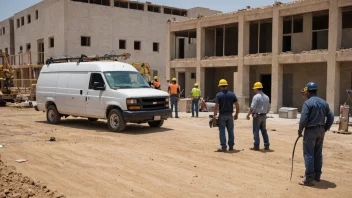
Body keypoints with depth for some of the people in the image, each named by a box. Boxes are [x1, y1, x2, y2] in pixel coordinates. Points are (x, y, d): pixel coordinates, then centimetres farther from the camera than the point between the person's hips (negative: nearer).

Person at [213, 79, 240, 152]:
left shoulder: (218, 95, -6)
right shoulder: (232, 94, 3)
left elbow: (216, 106, -12)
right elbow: (237, 105, 2)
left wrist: (214, 115, -3)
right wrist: (236, 114, 11)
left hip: (222, 115, -3)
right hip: (230, 115, 3)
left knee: (222, 131, 3)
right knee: (230, 131, 11)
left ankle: (223, 147, 2)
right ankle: (231, 146, 16)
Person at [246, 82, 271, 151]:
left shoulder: (256, 97, -13)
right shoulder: (266, 97, 9)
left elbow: (252, 108, -18)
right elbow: (268, 109, 13)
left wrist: (248, 115, -9)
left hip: (257, 116, -7)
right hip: (264, 116, 7)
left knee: (256, 131, 0)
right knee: (264, 131, 14)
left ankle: (256, 146, 2)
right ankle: (266, 146, 16)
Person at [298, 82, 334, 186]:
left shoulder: (307, 103, -14)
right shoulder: (324, 102, 8)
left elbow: (303, 119, -19)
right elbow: (331, 117, 8)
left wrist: (300, 131, -6)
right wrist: (325, 128, 15)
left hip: (310, 130, -7)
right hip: (321, 130, 7)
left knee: (309, 154, -1)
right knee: (318, 154, 16)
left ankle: (309, 179, 0)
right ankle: (317, 175, 25)